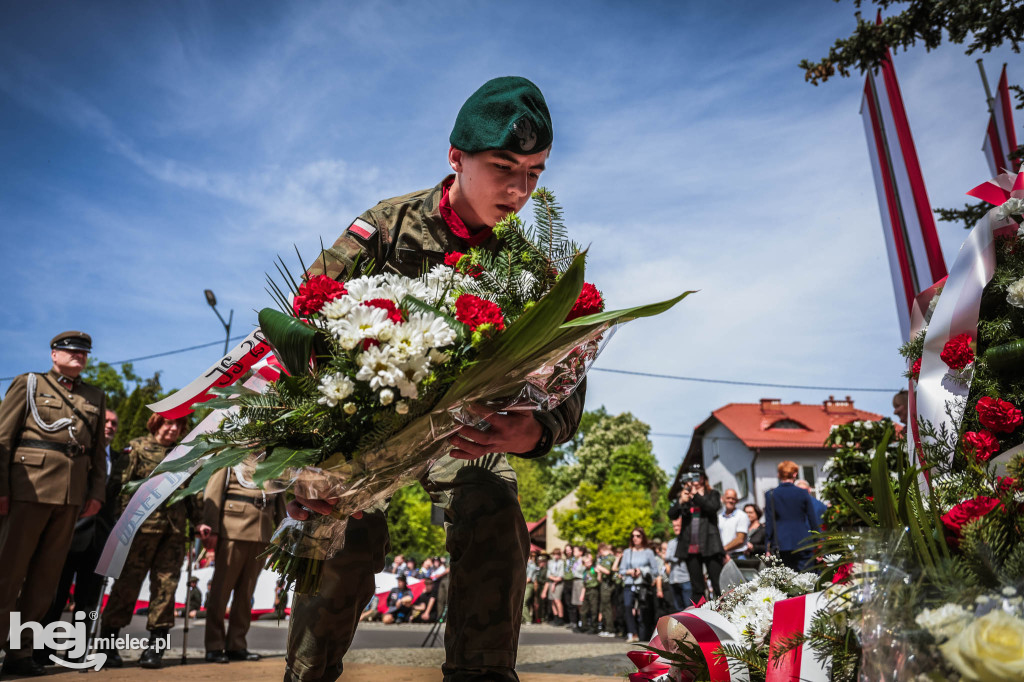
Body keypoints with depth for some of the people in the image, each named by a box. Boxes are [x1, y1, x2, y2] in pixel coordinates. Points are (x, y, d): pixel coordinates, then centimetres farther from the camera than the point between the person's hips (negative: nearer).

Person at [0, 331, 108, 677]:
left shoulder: (95, 397, 17)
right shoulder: (28, 384, 7)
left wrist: (97, 492, 6)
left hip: (73, 494, 4)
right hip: (29, 489, -4)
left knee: (46, 575, 7)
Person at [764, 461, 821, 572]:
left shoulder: (770, 495, -1)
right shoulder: (803, 494, 0)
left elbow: (769, 523, 0)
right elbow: (813, 521, 5)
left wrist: (769, 548, 5)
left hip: (781, 545, 0)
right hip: (803, 545, 0)